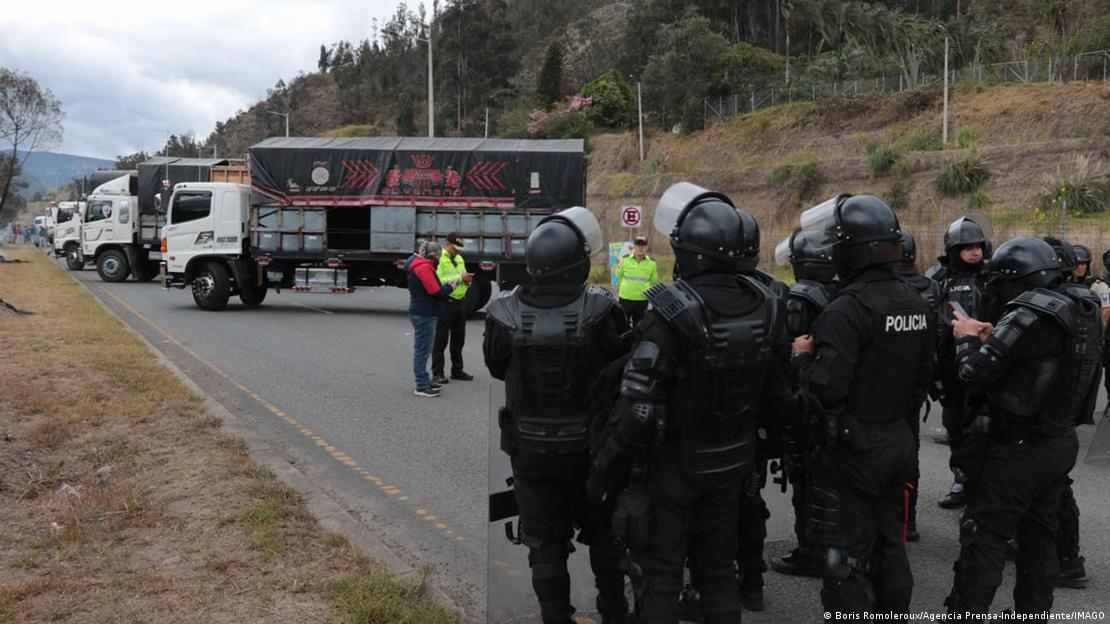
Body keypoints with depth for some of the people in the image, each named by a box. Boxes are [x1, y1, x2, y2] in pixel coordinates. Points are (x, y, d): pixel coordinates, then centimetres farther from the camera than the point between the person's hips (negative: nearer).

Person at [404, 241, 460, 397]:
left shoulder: (419, 264, 16)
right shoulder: (424, 267, -17)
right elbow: (435, 292, -19)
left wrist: (446, 286, 4)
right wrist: (450, 287, -3)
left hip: (421, 313, 11)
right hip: (424, 314, -11)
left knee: (422, 349, 18)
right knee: (422, 350, -6)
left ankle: (424, 381, 28)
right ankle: (422, 387, -1)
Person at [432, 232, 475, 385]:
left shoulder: (459, 259, 15)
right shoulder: (438, 259, -10)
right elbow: (437, 282, -22)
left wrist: (467, 280, -2)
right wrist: (459, 277, -22)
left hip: (460, 302, 8)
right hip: (445, 303, -8)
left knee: (458, 339, 15)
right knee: (441, 340, -2)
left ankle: (457, 370, 25)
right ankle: (437, 373, 4)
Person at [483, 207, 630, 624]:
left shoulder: (505, 313, -16)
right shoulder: (599, 310, -22)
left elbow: (496, 367, 0)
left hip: (530, 449, 0)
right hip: (589, 447, 0)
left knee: (545, 544, 15)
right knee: (603, 533, 23)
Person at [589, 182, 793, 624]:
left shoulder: (673, 313, -26)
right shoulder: (763, 307, -5)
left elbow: (637, 409, -27)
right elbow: (778, 395, 4)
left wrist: (603, 473, -14)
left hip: (672, 466, -6)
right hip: (731, 465, 6)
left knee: (659, 577, 8)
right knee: (718, 569, 20)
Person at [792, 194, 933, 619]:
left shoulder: (847, 310, -23)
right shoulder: (916, 305, 4)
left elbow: (826, 389, -28)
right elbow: (924, 377, 13)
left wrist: (804, 356, -10)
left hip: (850, 450, -8)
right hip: (899, 442, 8)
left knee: (845, 557, 2)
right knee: (889, 545, 20)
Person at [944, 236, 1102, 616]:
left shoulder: (1030, 316, -21)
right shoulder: (1082, 309, 5)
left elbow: (975, 374, -18)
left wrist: (967, 339, 0)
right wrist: (990, 337, 11)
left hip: (1020, 448, -9)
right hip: (1061, 442, 9)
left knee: (984, 538, 0)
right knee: (1038, 535, 19)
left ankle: (966, 613, 6)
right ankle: (1033, 612, 29)